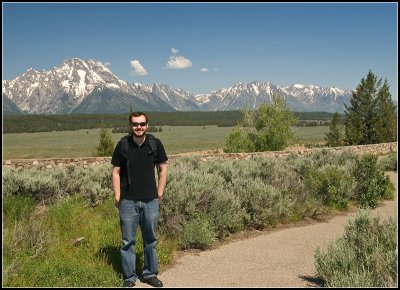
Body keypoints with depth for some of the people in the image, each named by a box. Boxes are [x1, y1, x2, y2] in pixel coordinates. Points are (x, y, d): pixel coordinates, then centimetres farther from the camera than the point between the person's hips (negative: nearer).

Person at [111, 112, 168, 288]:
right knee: (128, 241, 6)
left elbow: (162, 169, 8)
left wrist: (159, 193, 4)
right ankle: (129, 277, 20)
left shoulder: (155, 144, -2)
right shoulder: (122, 145, -4)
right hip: (128, 201, -1)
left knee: (150, 239, 12)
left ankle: (150, 273, 28)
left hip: (150, 200, 1)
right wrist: (117, 197, -3)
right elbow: (116, 172, 2)